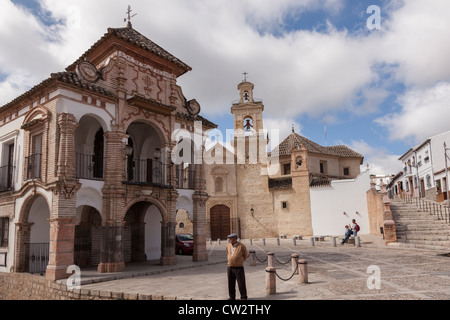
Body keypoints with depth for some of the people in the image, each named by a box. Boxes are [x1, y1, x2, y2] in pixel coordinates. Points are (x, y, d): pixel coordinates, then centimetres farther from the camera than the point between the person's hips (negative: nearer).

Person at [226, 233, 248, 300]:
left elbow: (245, 255, 4)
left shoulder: (241, 246, -9)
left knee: (241, 283, 0)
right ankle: (232, 297, 21)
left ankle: (243, 297, 12)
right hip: (230, 268, 4)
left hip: (239, 268, -4)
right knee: (231, 283, 9)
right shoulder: (228, 246, 4)